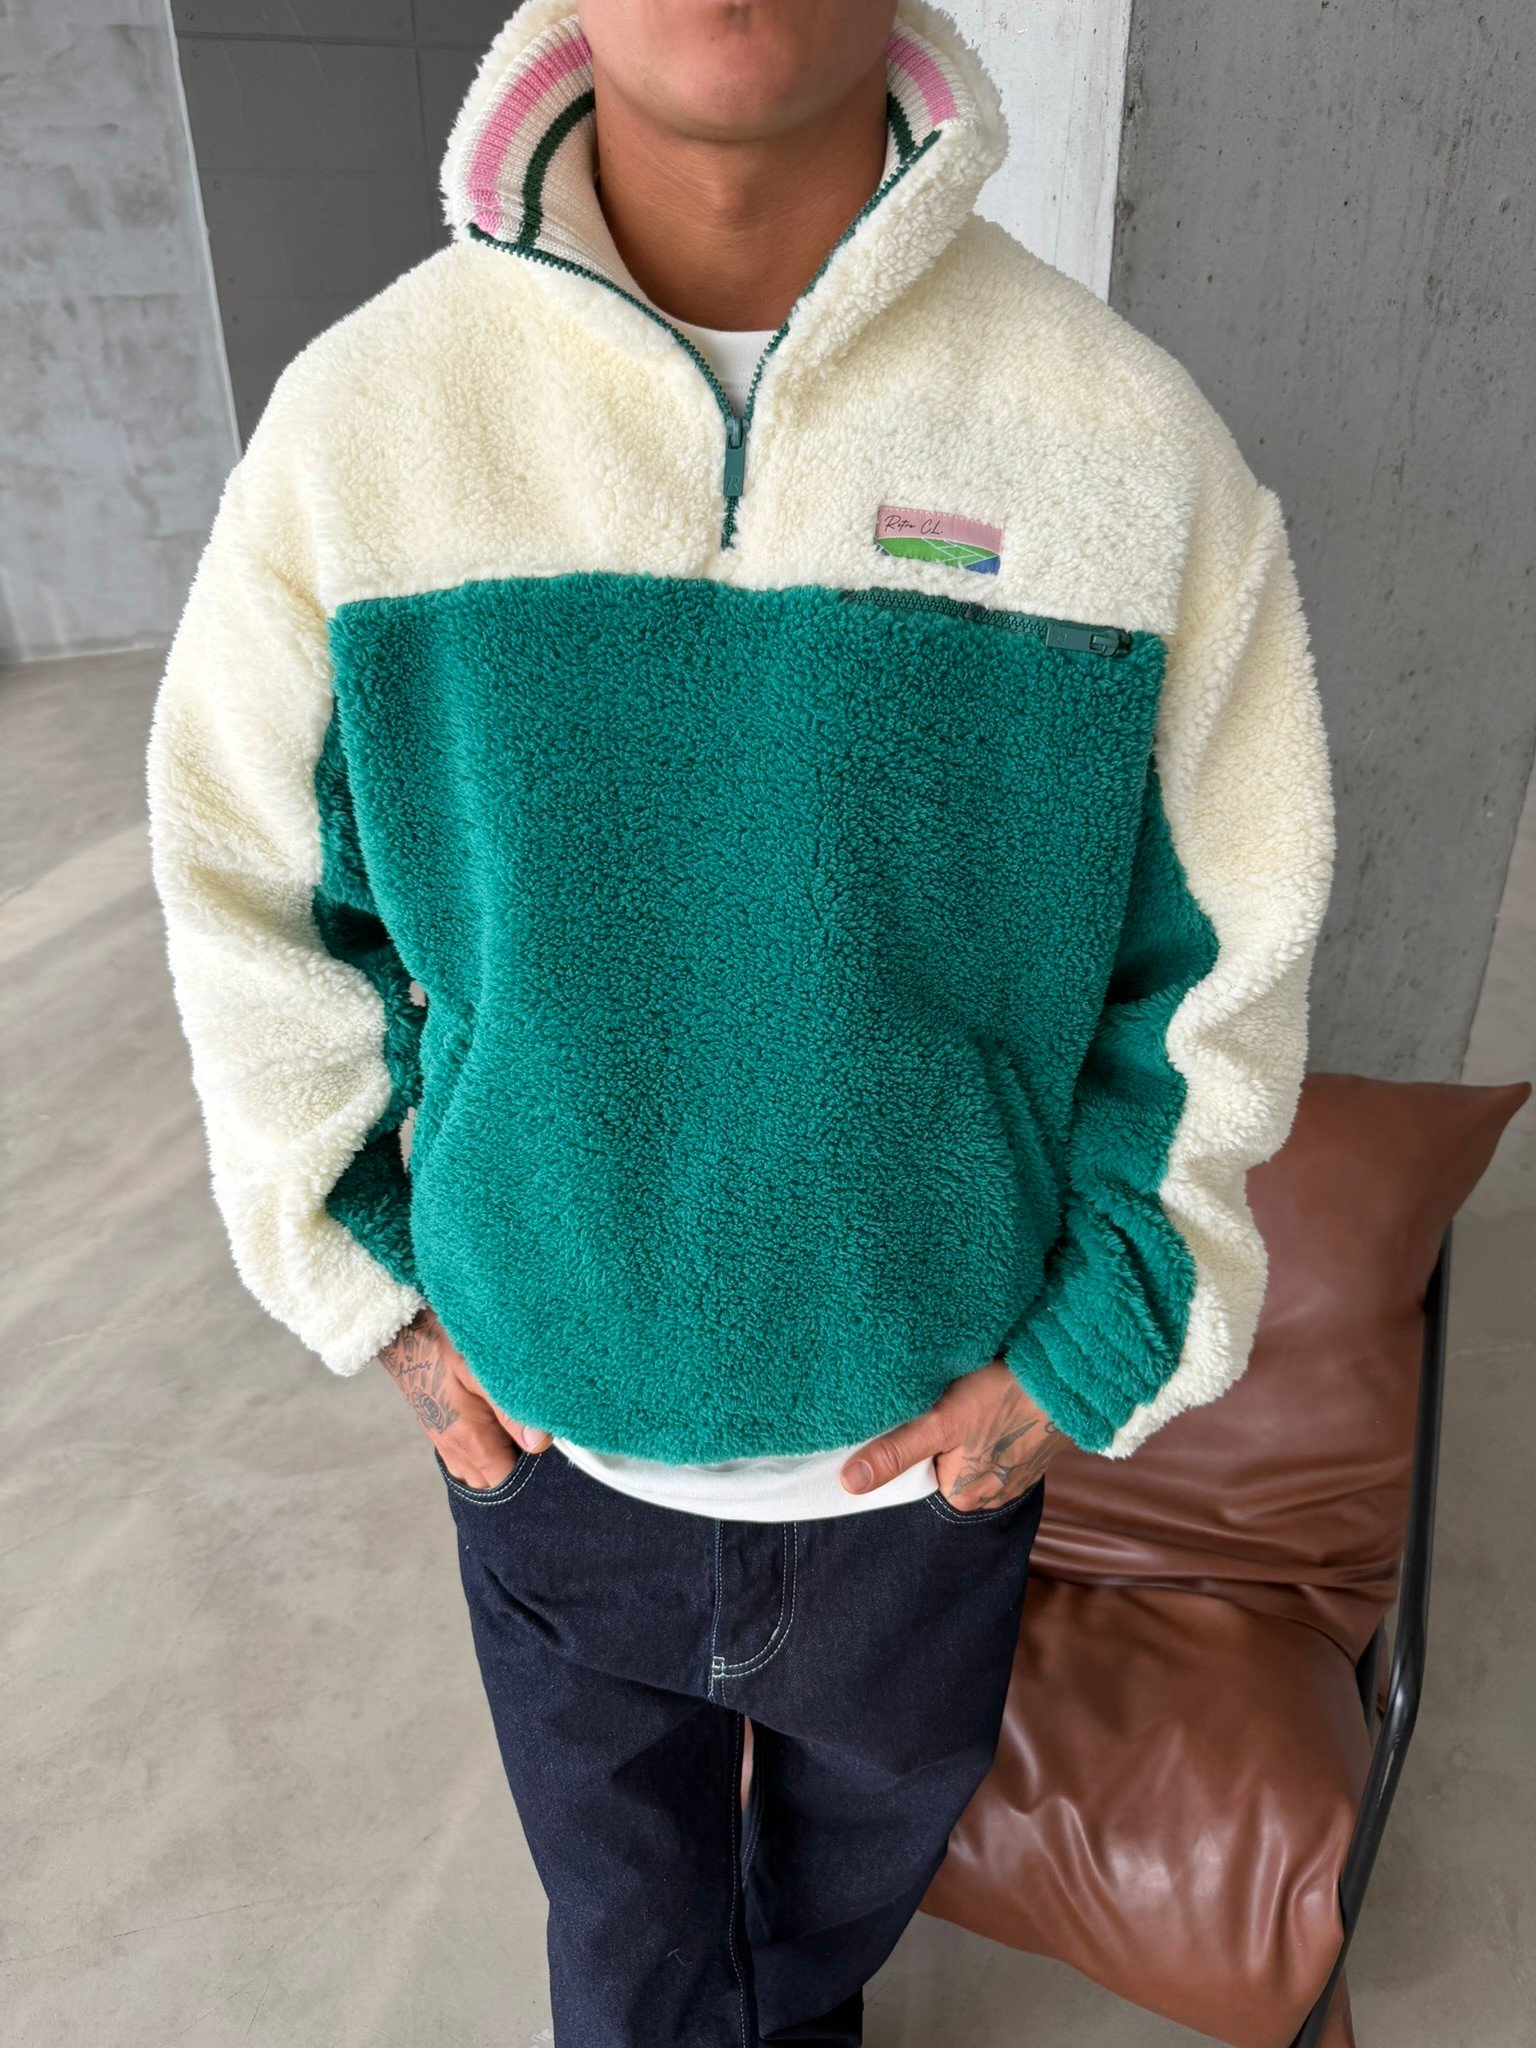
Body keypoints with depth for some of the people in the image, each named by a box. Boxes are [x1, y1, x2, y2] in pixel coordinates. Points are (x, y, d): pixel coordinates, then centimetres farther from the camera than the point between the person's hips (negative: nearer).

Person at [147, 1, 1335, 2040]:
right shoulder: (357, 423, -14)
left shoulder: (1137, 443, -16)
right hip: (548, 1421, 0)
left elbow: (1226, 957, -6)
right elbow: (247, 906, -2)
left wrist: (1096, 1352, -8)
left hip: (935, 1430, 2)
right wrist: (372, 1288, -4)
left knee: (878, 1806, 31)